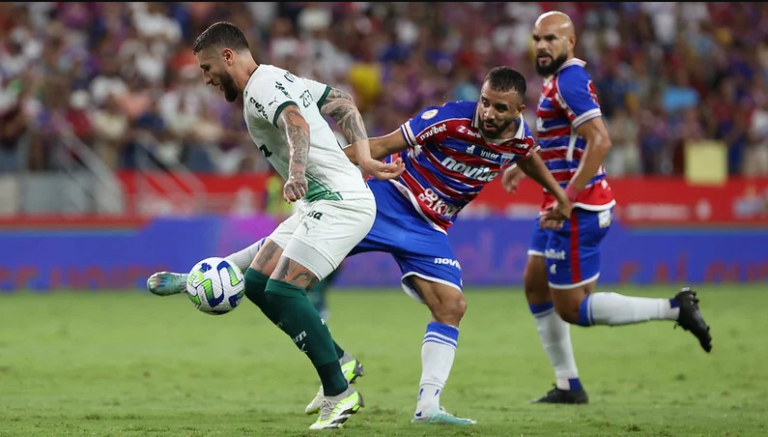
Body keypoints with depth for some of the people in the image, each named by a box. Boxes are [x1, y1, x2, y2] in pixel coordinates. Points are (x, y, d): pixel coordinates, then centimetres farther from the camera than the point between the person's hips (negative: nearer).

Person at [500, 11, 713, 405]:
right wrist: (522, 166, 25)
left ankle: (674, 309, -4)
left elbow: (600, 141, -28)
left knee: (570, 308, -6)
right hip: (565, 206, 10)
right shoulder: (560, 80, 14)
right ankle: (568, 385, 20)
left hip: (577, 210, -10)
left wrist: (566, 198, -27)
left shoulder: (568, 81, -17)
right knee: (535, 287, 15)